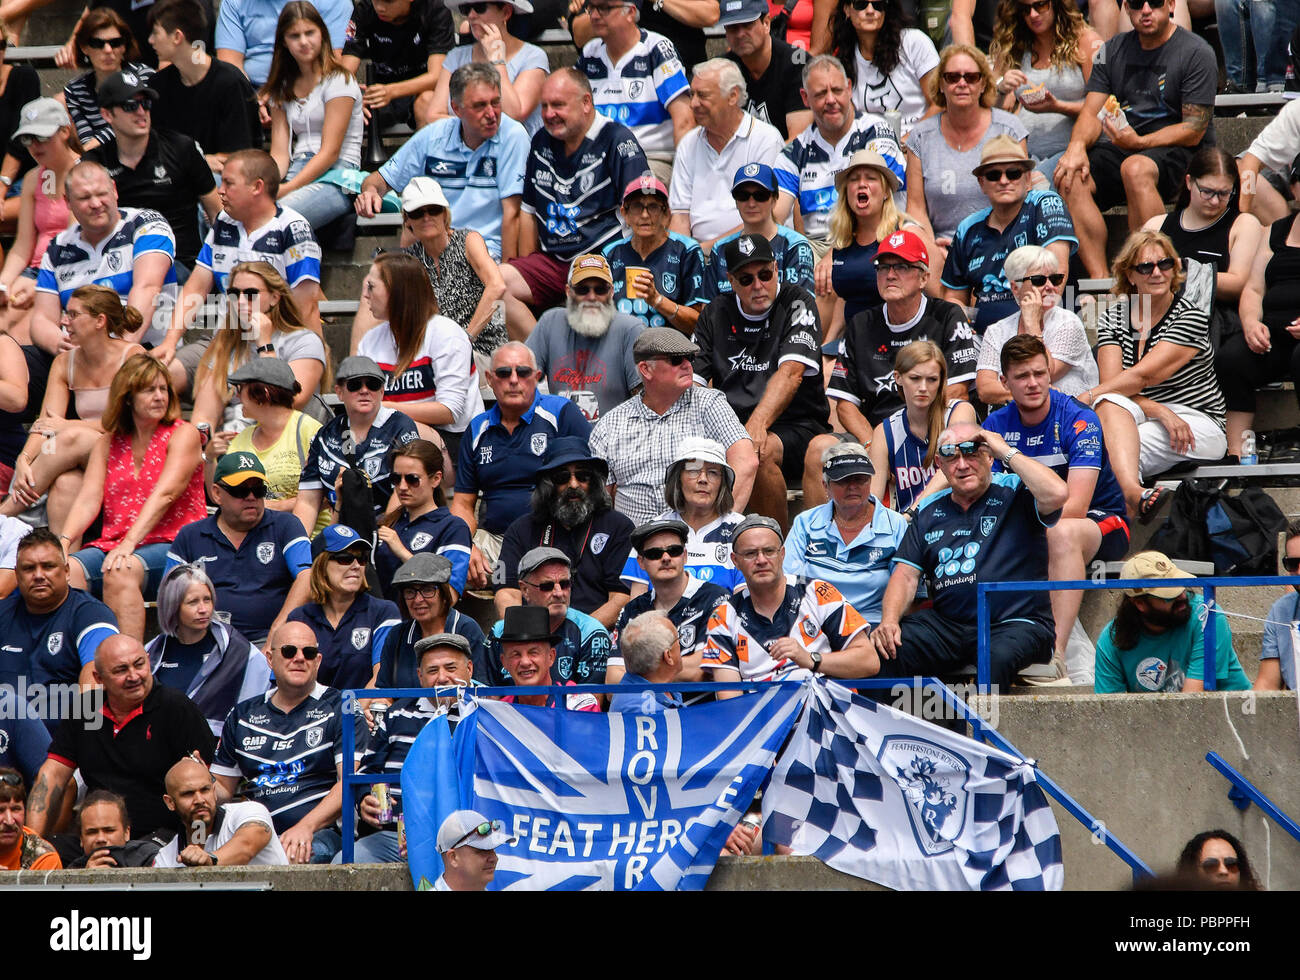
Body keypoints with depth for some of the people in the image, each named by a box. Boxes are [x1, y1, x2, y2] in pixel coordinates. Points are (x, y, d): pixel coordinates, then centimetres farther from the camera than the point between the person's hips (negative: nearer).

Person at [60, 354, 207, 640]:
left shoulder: (183, 435, 2)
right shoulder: (108, 443, 18)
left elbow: (164, 495, -12)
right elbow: (88, 499, 6)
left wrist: (129, 544, -26)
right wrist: (64, 540, -15)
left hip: (171, 543, -5)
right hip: (112, 543, 5)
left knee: (120, 571, -36)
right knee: (64, 569, -25)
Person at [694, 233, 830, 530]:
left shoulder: (797, 305, -2)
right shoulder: (716, 313, 12)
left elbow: (791, 372, -16)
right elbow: (693, 380, 8)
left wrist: (758, 424, -32)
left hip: (795, 427, -4)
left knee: (758, 451, -37)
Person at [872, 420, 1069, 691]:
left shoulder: (1015, 493, 3)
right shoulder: (929, 511, 18)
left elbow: (1056, 494, -20)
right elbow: (906, 574, 13)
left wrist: (1008, 452, -8)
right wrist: (889, 620, -7)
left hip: (1016, 622, -5)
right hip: (946, 623, 5)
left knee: (999, 658, -39)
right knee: (884, 647, -20)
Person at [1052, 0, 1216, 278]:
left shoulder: (1197, 53, -4)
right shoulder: (1112, 51, 12)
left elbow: (1194, 130, -9)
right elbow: (1091, 113, 7)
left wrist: (1139, 142, -22)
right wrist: (1077, 146, -16)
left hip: (1178, 150, -5)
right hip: (1121, 148, 5)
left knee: (1135, 168, -38)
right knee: (1069, 179, -24)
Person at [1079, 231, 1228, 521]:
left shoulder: (1190, 317, -5)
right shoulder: (1112, 320, 9)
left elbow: (1143, 376, -14)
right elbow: (1111, 383, -5)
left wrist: (1085, 399, -16)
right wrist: (1160, 412, -21)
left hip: (1196, 421, -3)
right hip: (1136, 419, 3)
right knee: (1110, 403, -33)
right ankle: (1133, 491, -57)